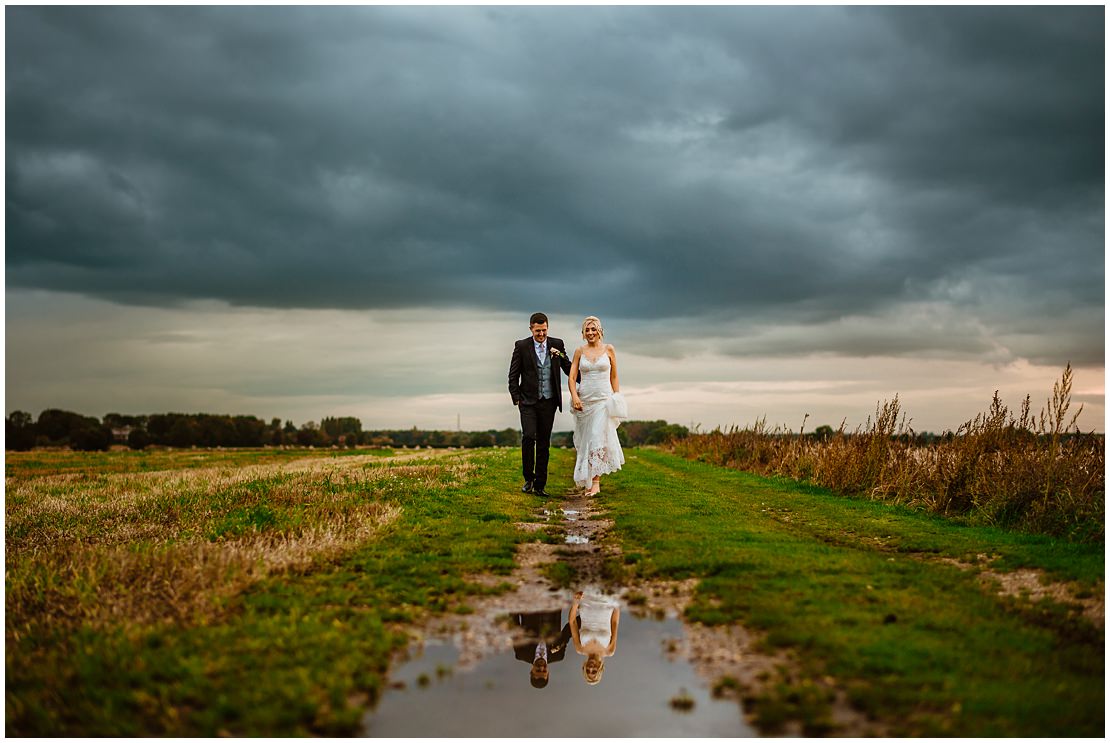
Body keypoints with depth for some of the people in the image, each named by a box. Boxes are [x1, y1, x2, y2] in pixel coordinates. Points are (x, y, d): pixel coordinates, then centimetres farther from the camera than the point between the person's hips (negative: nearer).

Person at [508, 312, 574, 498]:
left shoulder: (557, 344, 4)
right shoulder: (521, 346, -1)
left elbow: (568, 368, 13)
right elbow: (513, 375, 2)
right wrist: (516, 398, -4)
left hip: (548, 402, 2)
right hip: (528, 401, -2)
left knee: (544, 443, 5)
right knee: (528, 437, -16)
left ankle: (540, 484, 12)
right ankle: (528, 479, 1)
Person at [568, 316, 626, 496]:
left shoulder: (609, 349, 3)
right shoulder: (580, 351, 6)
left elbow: (614, 377, 8)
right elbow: (572, 377, 3)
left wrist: (617, 399, 3)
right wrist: (574, 397, -12)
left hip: (604, 399, -2)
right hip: (584, 400, 2)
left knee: (598, 439, -10)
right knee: (586, 440, 6)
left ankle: (596, 482, -9)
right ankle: (588, 480, 20)